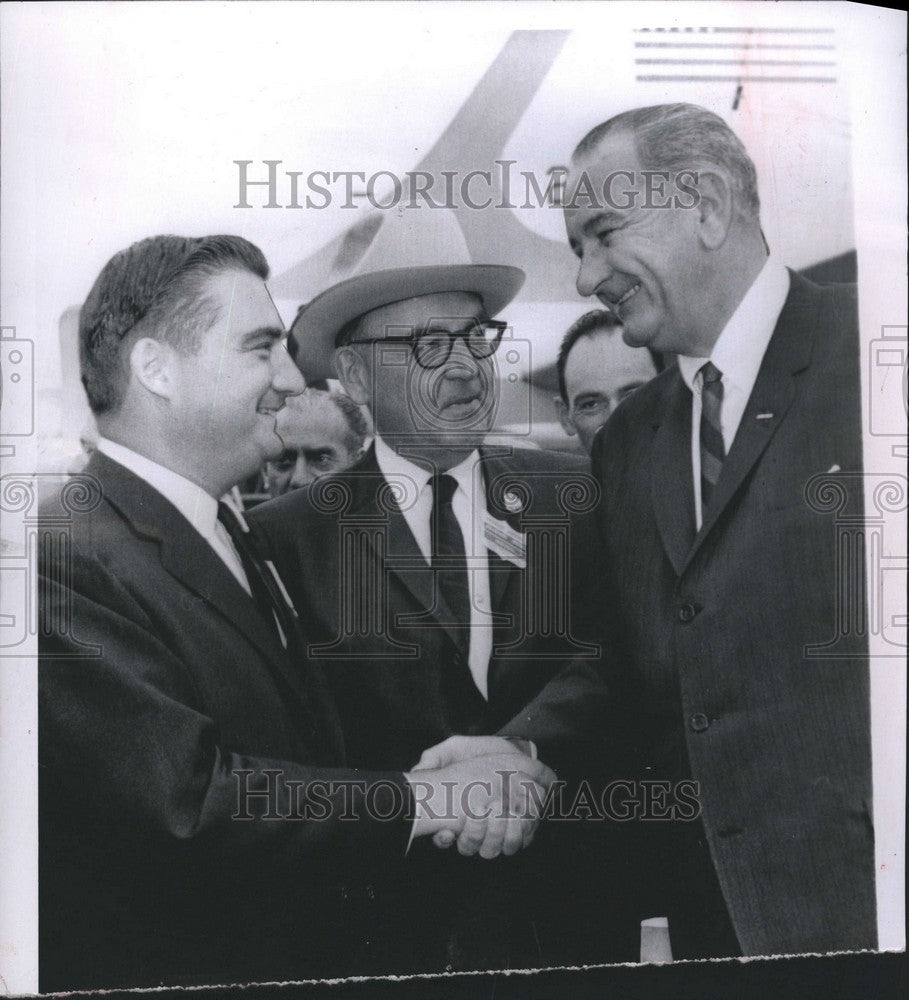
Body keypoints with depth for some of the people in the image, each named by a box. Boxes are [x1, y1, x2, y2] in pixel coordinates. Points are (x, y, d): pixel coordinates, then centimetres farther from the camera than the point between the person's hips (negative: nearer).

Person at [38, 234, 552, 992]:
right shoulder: (65, 558, -21)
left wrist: (445, 765, -5)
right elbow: (188, 799, -27)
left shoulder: (238, 538, 7)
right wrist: (422, 799, -21)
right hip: (163, 976, -7)